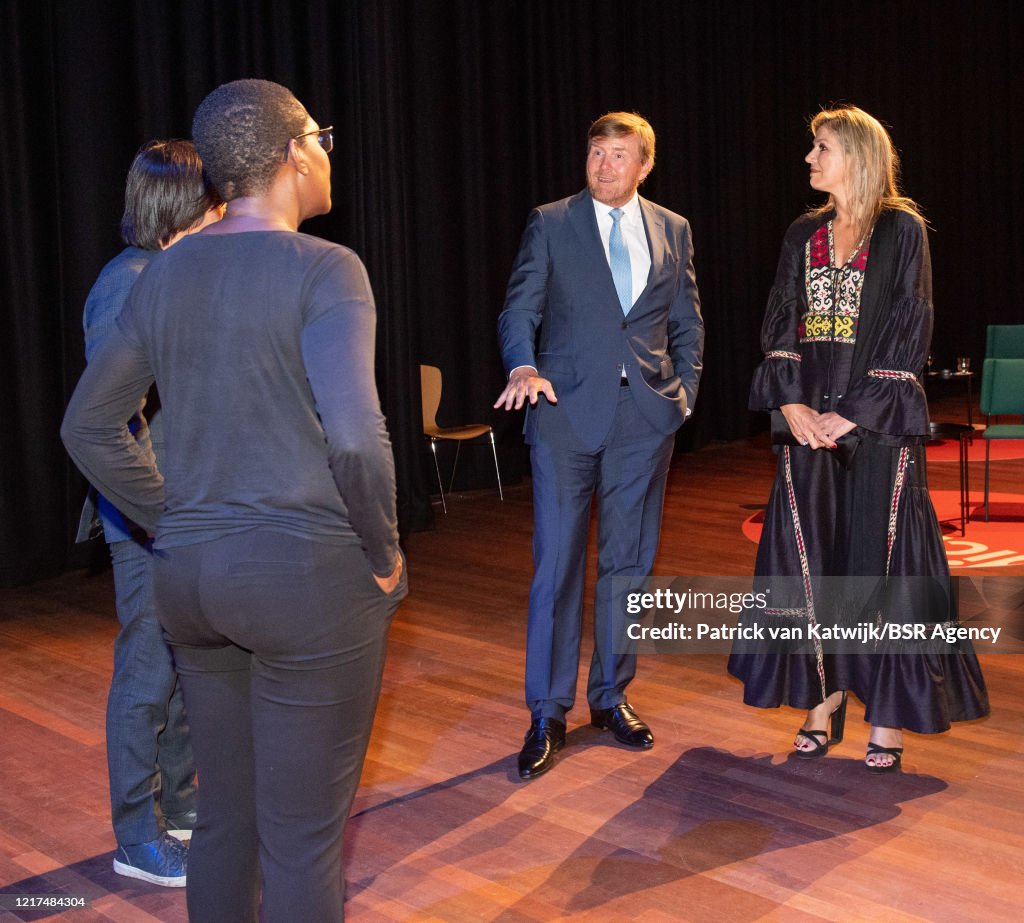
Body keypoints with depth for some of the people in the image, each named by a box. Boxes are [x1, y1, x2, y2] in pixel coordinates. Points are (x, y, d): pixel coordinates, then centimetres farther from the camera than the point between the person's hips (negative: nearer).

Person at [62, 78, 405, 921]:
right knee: (304, 836, 7)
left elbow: (88, 425, 12)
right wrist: (383, 555, -9)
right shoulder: (323, 270, -13)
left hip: (190, 570, 7)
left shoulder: (165, 273, 7)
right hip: (310, 576, -6)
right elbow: (355, 438, -25)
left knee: (225, 816, 21)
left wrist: (176, 525, 15)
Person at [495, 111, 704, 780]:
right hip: (567, 410, -3)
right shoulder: (550, 224, 3)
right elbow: (520, 309, -2)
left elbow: (688, 324, 17)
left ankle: (612, 696, 23)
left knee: (629, 562, 9)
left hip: (645, 416, 3)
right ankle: (547, 714, 5)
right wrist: (524, 367, -21)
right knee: (557, 563, -4)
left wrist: (684, 392, 6)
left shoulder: (673, 231, 11)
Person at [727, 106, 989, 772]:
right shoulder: (804, 235, 12)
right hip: (808, 419, 5)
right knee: (812, 558, 4)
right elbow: (781, 324, 8)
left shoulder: (903, 231, -2)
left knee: (879, 558, -2)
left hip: (878, 419, -4)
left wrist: (854, 414, -13)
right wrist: (791, 403, -7)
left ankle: (888, 713, 8)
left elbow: (908, 332, -7)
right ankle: (824, 697, 15)